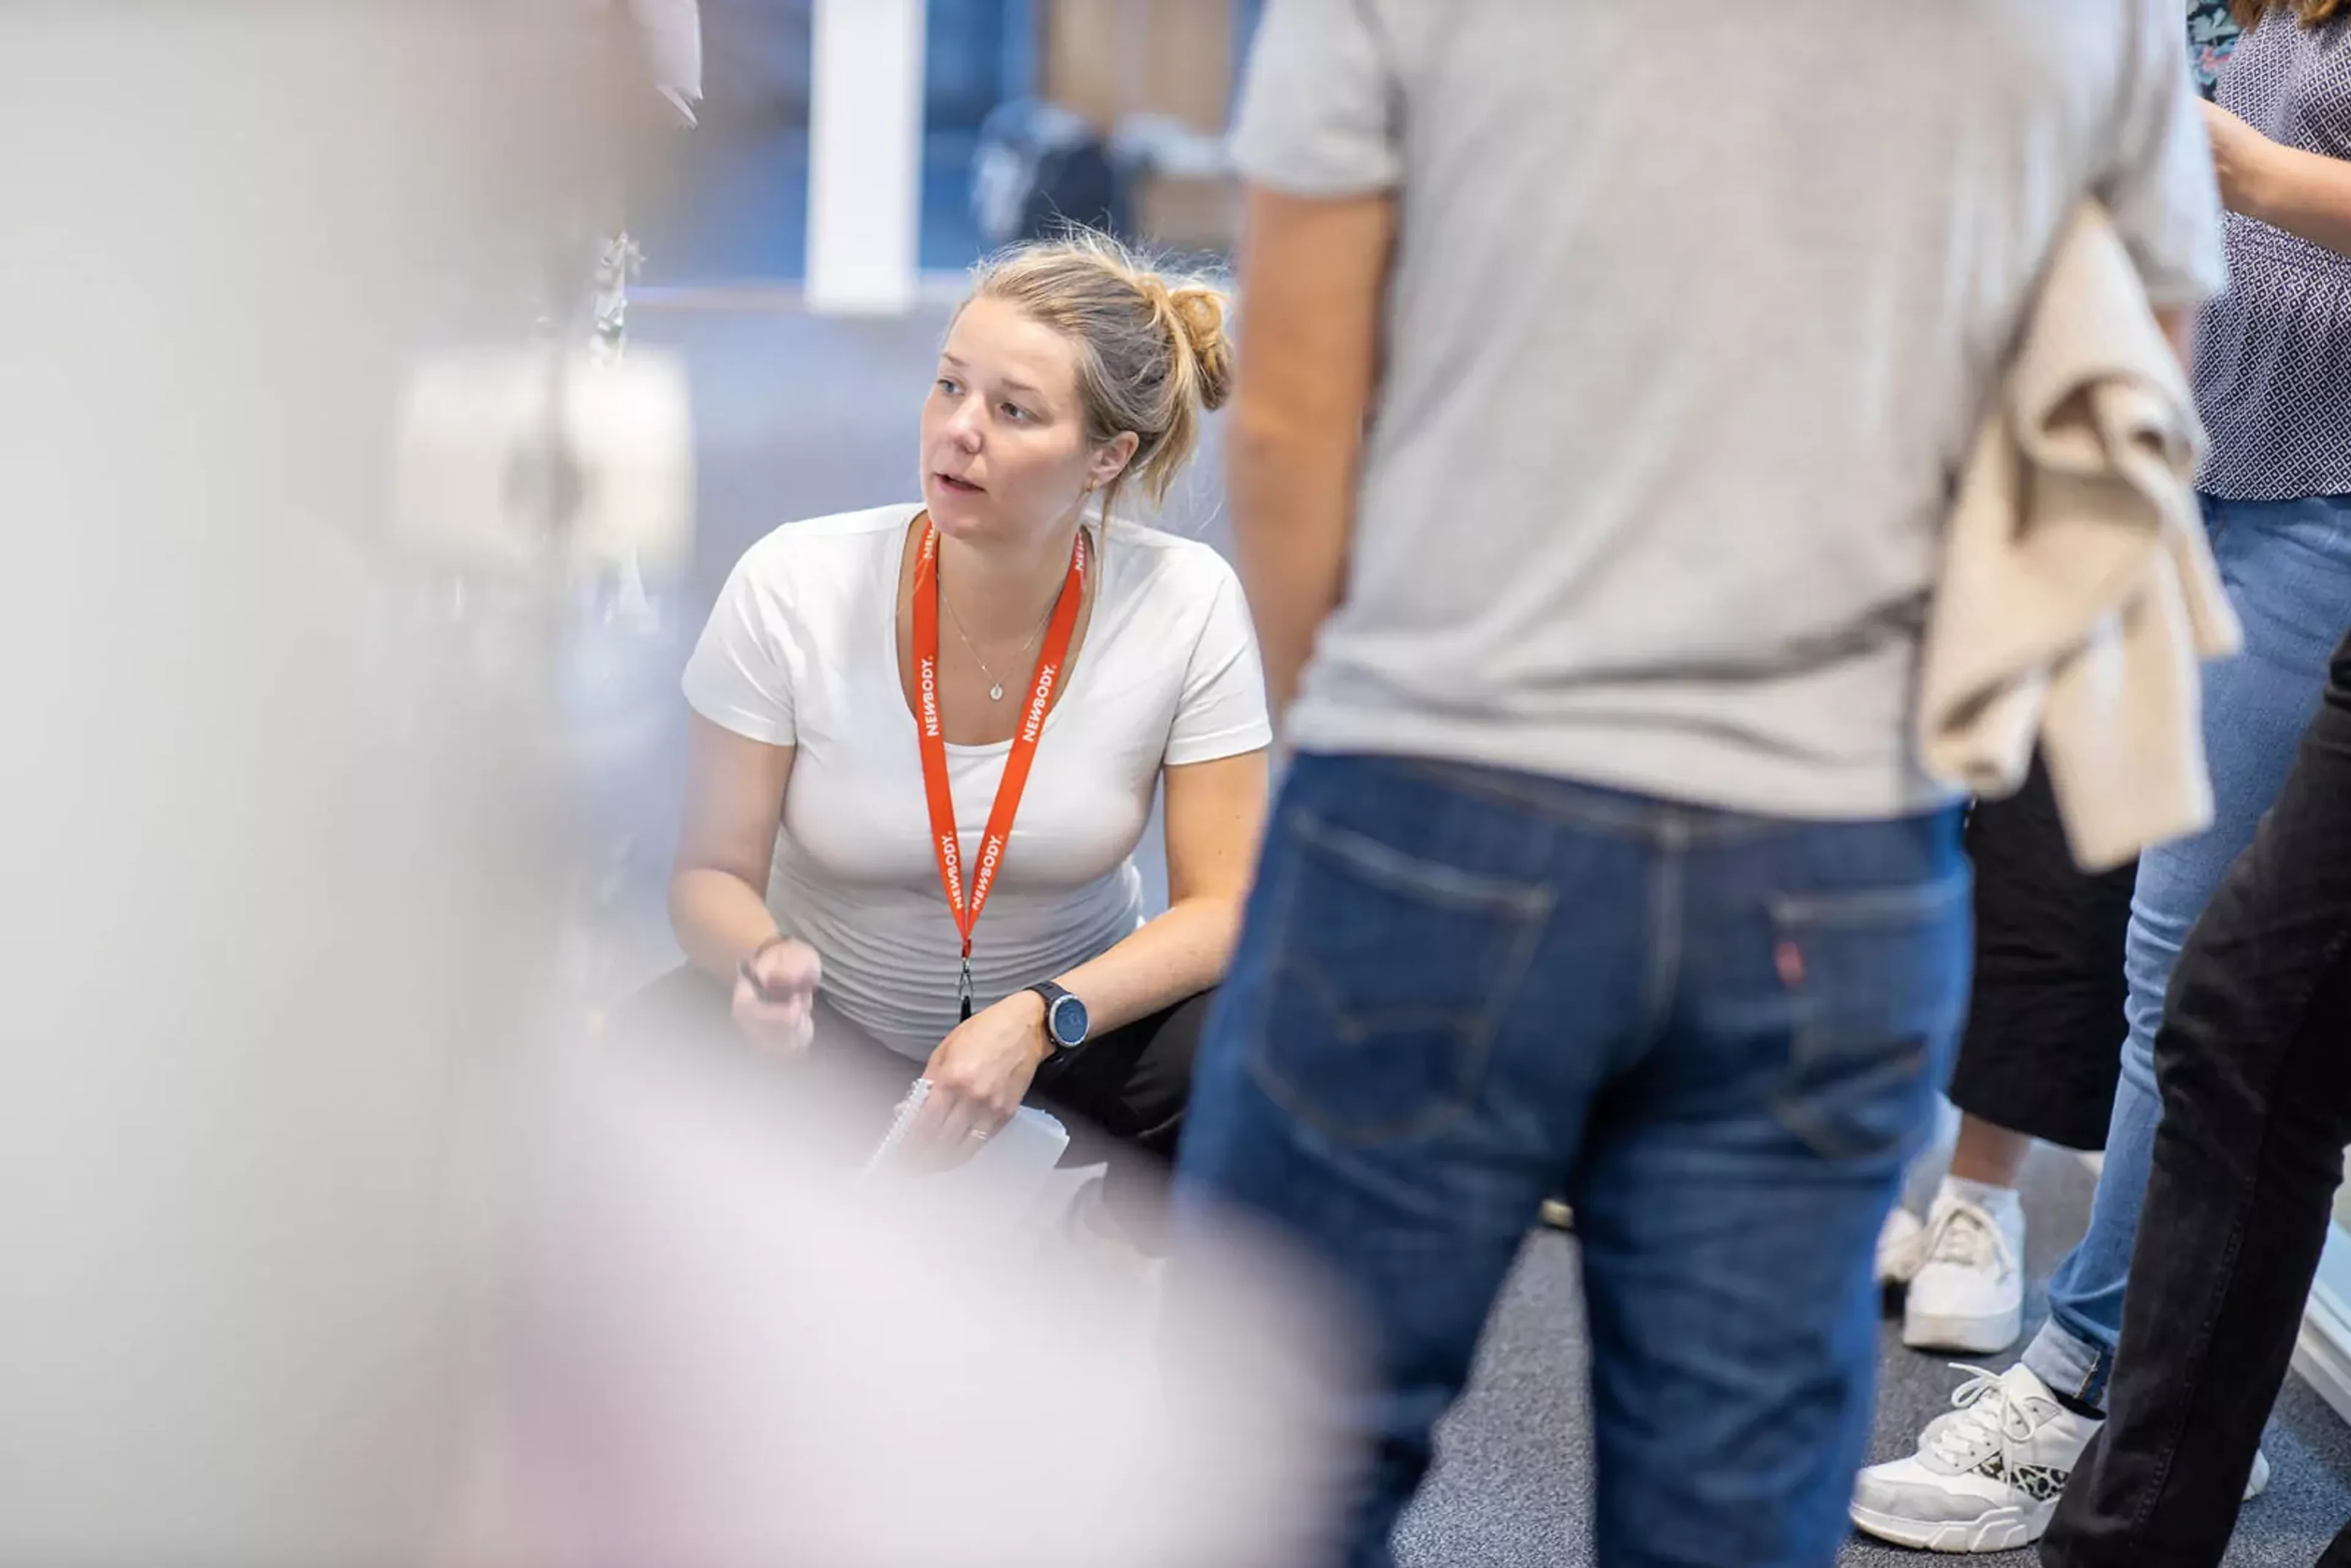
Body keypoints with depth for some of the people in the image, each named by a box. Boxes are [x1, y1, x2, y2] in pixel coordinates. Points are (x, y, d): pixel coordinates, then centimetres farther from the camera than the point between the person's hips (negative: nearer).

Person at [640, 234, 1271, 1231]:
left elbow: (1222, 906, -14)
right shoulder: (791, 587, -18)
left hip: (1074, 1021, 1)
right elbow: (714, 871, -10)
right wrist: (765, 960, -34)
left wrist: (1036, 1022, -30)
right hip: (834, 1024, 0)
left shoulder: (1188, 603, -18)